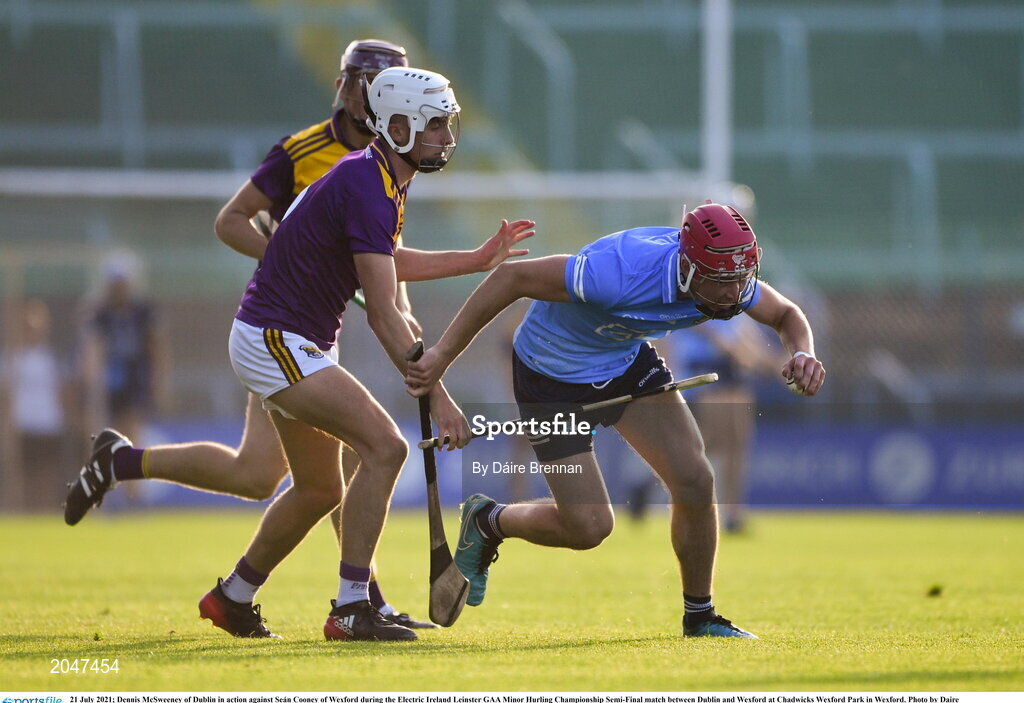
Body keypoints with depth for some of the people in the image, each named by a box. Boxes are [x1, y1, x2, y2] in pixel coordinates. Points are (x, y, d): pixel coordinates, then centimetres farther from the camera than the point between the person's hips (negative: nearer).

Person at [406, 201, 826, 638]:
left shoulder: (728, 278, -21)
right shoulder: (621, 271, -41)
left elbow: (786, 315, 0)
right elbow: (511, 278, -32)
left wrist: (802, 353, -25)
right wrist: (441, 356, -29)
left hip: (628, 361, 6)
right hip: (553, 376, -5)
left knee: (695, 484, -8)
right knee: (589, 527, -7)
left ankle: (699, 616, 13)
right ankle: (487, 522, 24)